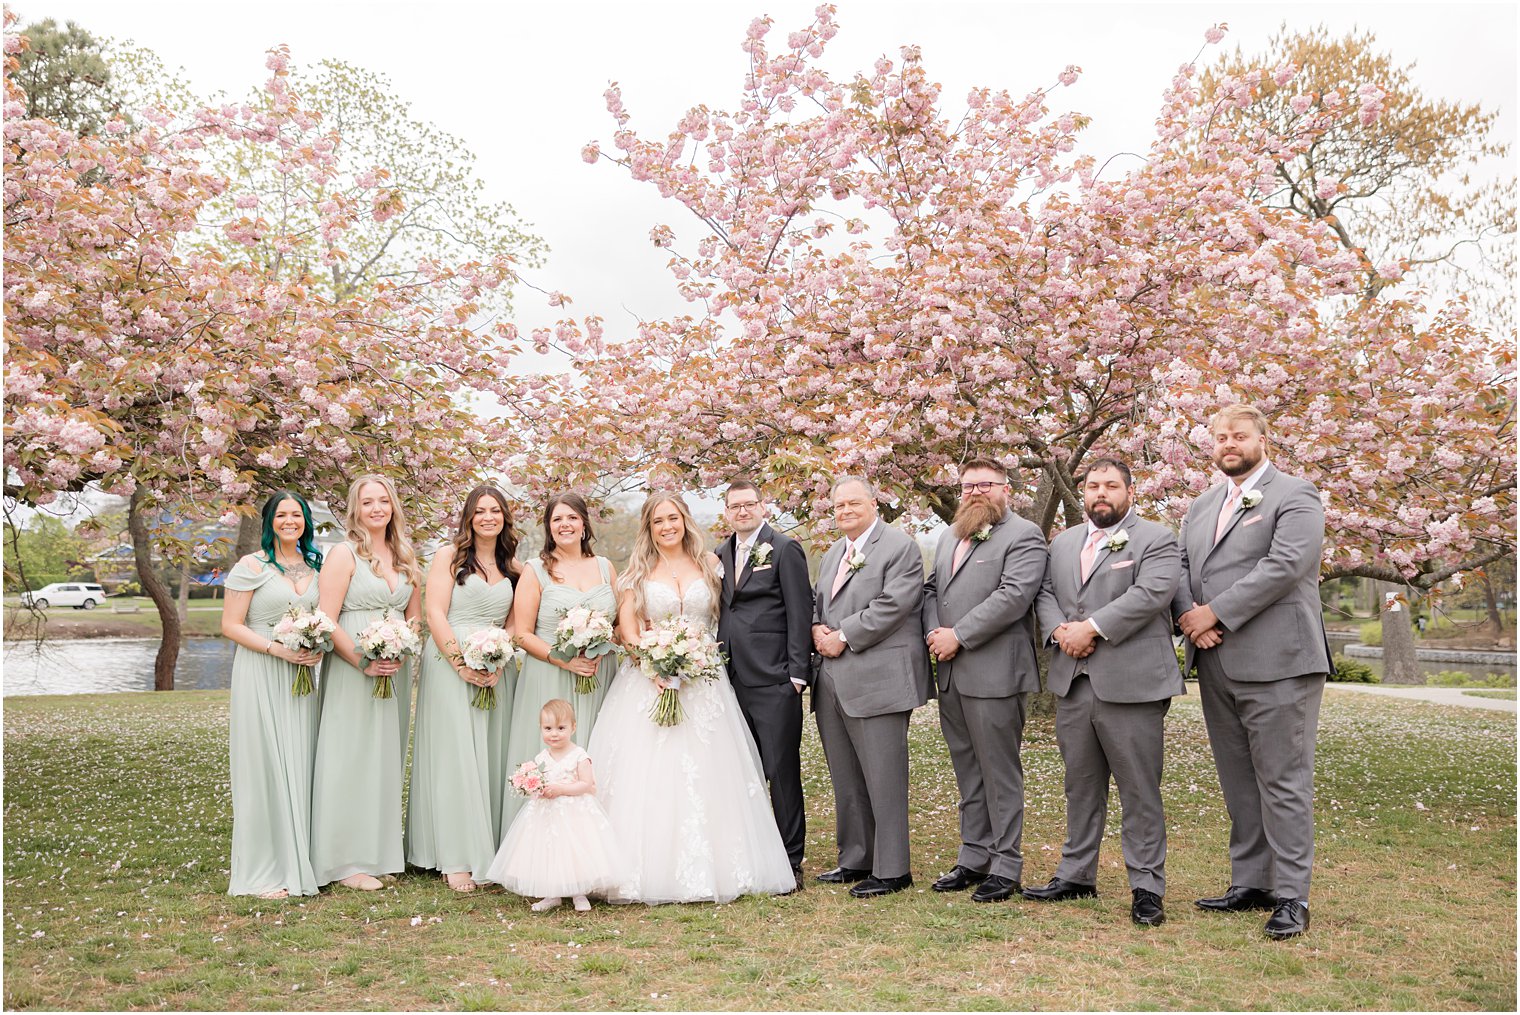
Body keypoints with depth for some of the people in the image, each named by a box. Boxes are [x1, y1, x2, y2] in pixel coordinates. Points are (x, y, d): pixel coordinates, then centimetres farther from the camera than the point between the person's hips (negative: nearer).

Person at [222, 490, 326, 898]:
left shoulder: (315, 566, 13)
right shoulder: (252, 566, -3)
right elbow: (230, 625, -7)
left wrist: (319, 647, 0)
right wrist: (278, 649, -17)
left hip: (302, 677, 5)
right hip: (260, 679, -5)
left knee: (300, 767, 6)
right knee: (265, 768, -4)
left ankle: (298, 863, 16)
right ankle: (264, 872, 3)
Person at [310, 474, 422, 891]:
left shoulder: (404, 556, 12)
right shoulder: (343, 553, -6)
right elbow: (326, 621, -12)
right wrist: (364, 661, -18)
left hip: (396, 669, 6)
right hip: (352, 669, -6)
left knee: (387, 759, 11)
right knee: (352, 759, -3)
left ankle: (380, 852, 21)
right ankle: (348, 861, 4)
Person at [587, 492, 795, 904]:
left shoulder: (709, 564, 10)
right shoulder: (639, 571, 6)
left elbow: (726, 618, 11)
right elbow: (627, 626, -1)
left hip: (704, 682, 1)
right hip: (649, 681, -1)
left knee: (705, 775, -1)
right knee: (648, 774, -6)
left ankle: (710, 867, 6)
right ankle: (653, 868, -1)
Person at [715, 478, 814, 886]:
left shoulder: (785, 549, -3)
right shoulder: (721, 553, 16)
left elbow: (800, 612, -7)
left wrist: (797, 672, -11)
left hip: (774, 680, -6)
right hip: (733, 680, 6)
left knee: (782, 772, -2)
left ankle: (791, 862, 7)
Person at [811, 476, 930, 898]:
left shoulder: (900, 548, -6)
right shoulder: (833, 554, 21)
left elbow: (892, 605, -16)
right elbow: (817, 601, 24)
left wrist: (843, 637, -14)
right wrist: (816, 628, 1)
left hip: (879, 681, -8)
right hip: (834, 683, 8)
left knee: (883, 779, -5)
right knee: (846, 780, 14)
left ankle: (891, 870, 3)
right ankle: (855, 861, 25)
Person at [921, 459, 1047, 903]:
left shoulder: (1023, 535, -6)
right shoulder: (950, 535, 19)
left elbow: (1014, 595, -17)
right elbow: (931, 589, 18)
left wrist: (958, 637, -17)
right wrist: (934, 633, -2)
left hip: (995, 674, -8)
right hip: (950, 674, 8)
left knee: (999, 771, -1)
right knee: (967, 771, 14)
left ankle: (1006, 867, 9)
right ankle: (974, 858, 23)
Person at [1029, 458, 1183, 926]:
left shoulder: (1156, 539, -2)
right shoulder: (1063, 542, 18)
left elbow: (1149, 593, -15)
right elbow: (1045, 593, 14)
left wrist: (1092, 628, -18)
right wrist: (1060, 630, -6)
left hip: (1130, 685, -6)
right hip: (1073, 684, 6)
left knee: (1140, 792, -1)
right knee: (1081, 786, 15)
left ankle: (1147, 887, 7)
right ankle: (1076, 874, 25)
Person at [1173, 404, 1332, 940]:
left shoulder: (1294, 496, -2)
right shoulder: (1201, 506, 20)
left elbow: (1285, 565, -16)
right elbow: (1181, 567, 14)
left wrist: (1216, 613, -15)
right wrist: (1190, 615, -7)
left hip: (1275, 662, -7)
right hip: (1216, 665, 7)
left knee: (1283, 783, -3)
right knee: (1238, 783, 13)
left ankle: (1291, 897, 3)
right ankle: (1250, 883, 22)